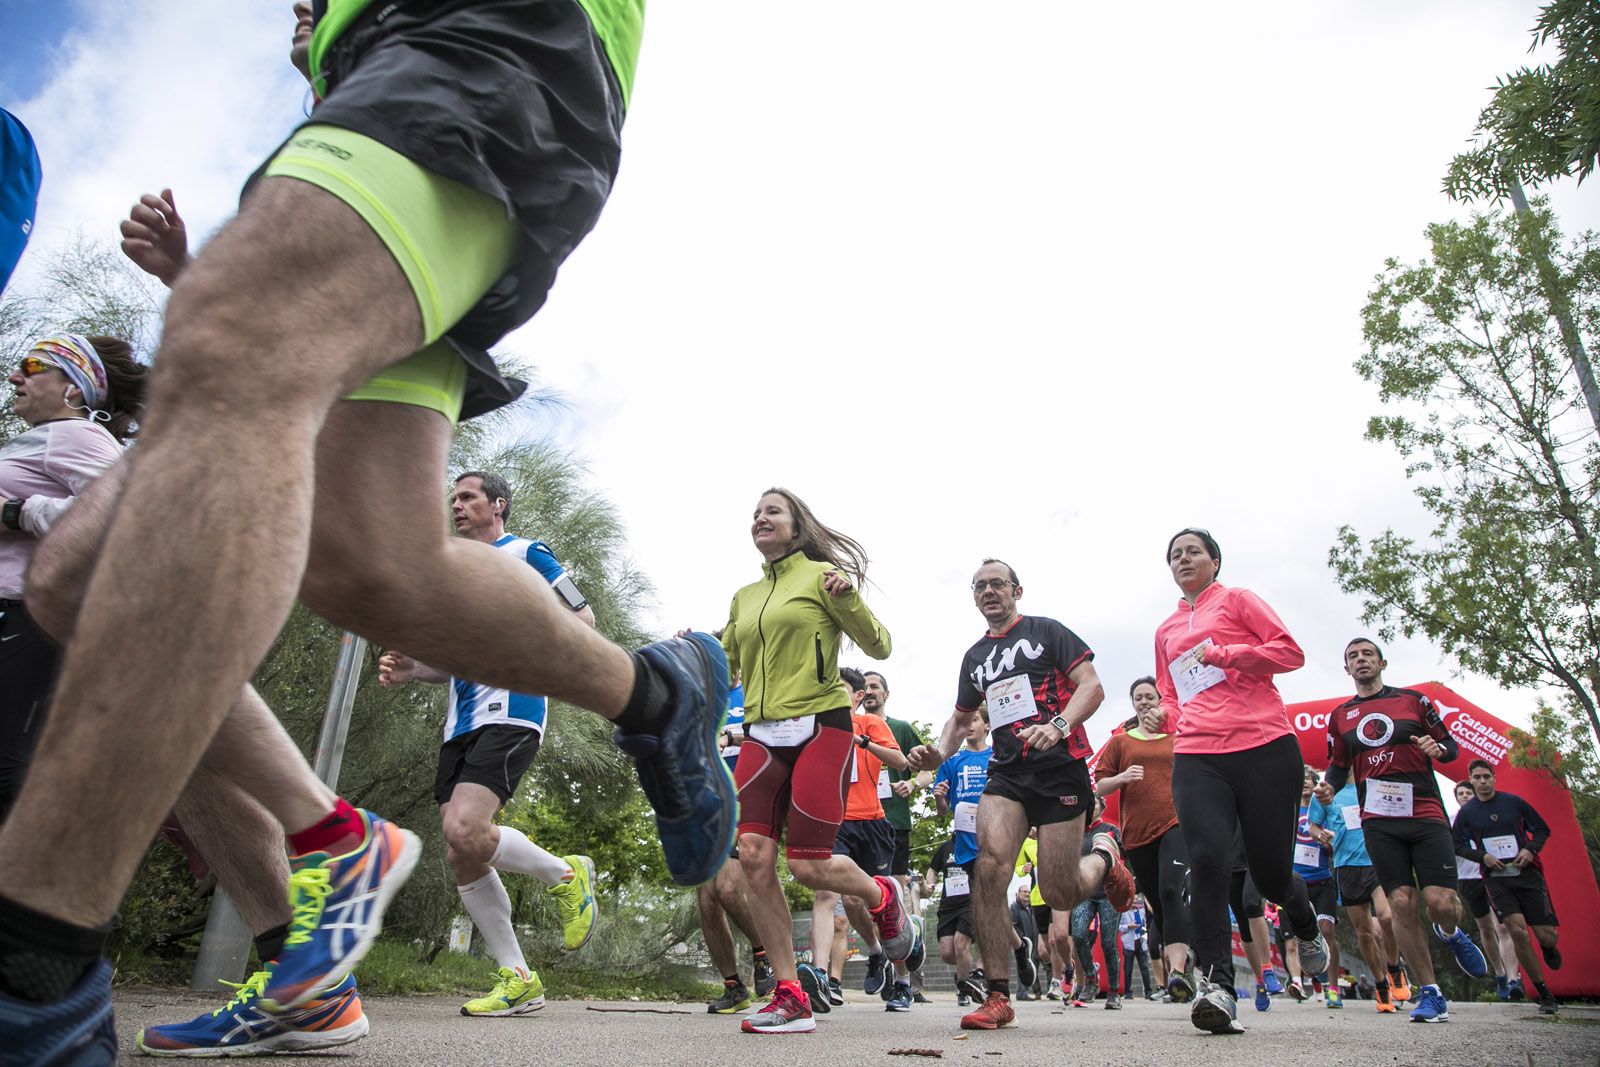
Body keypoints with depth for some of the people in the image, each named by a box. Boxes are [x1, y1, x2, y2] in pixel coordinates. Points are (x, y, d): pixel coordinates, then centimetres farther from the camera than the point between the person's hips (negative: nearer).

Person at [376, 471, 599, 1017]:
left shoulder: (526, 553, 3)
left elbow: (583, 619, -2)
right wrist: (411, 669, 10)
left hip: (510, 712, -8)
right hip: (461, 724, 8)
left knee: (465, 832, -25)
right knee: (460, 858, 2)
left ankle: (566, 875, 2)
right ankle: (518, 980, 14)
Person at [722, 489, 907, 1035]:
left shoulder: (821, 575, 1)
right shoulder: (744, 597, 18)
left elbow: (879, 647, -1)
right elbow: (725, 665, 25)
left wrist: (848, 597, -17)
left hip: (820, 726, -5)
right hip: (761, 734, 6)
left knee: (809, 866, -7)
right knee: (753, 855, -9)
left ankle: (882, 896, 28)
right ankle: (790, 997, 3)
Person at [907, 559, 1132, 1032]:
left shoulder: (1046, 631, 3)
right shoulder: (975, 656, 18)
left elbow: (1092, 686, -5)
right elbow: (961, 718, 27)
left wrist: (1059, 725, -24)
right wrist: (939, 752, 5)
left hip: (1060, 768, -4)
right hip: (1006, 773, 4)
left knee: (1058, 895, -4)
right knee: (990, 862, -22)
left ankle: (1105, 856, 32)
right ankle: (997, 997, -13)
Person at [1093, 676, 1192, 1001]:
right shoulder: (1120, 742, 13)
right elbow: (1100, 786, 9)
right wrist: (1122, 777, -8)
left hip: (1175, 824, -2)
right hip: (1136, 833, 2)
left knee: (1172, 891, -23)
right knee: (1157, 904, 9)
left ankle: (1178, 971, -30)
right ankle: (1179, 968, 25)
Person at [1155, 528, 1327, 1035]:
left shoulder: (1237, 600, 11)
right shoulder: (1165, 631, 23)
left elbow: (1290, 651, 0)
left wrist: (1221, 654, -9)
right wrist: (1172, 720, 9)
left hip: (1264, 746, -3)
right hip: (1196, 757, 3)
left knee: (1271, 873, 4)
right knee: (1207, 862, -18)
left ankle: (1306, 925, 39)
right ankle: (1219, 988, -17)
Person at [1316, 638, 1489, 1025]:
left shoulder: (1413, 700, 7)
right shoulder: (1340, 716, 12)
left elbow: (1451, 745, 12)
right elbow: (1339, 765, 17)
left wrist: (1438, 748, -11)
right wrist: (1329, 788, -4)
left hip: (1426, 814, -1)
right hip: (1379, 822, 1)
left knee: (1440, 902, -10)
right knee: (1402, 904, -5)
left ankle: (1450, 934, 27)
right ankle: (1429, 992, 7)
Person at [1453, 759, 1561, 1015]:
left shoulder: (1514, 801, 3)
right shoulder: (1466, 812, 3)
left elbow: (1542, 829, 11)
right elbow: (1457, 845, 11)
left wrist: (1530, 849, -7)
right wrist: (1482, 856, -5)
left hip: (1528, 872, 1)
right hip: (1496, 879, 0)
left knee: (1546, 936, -3)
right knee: (1518, 931, -17)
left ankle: (1550, 947, 38)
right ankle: (1546, 996, -3)